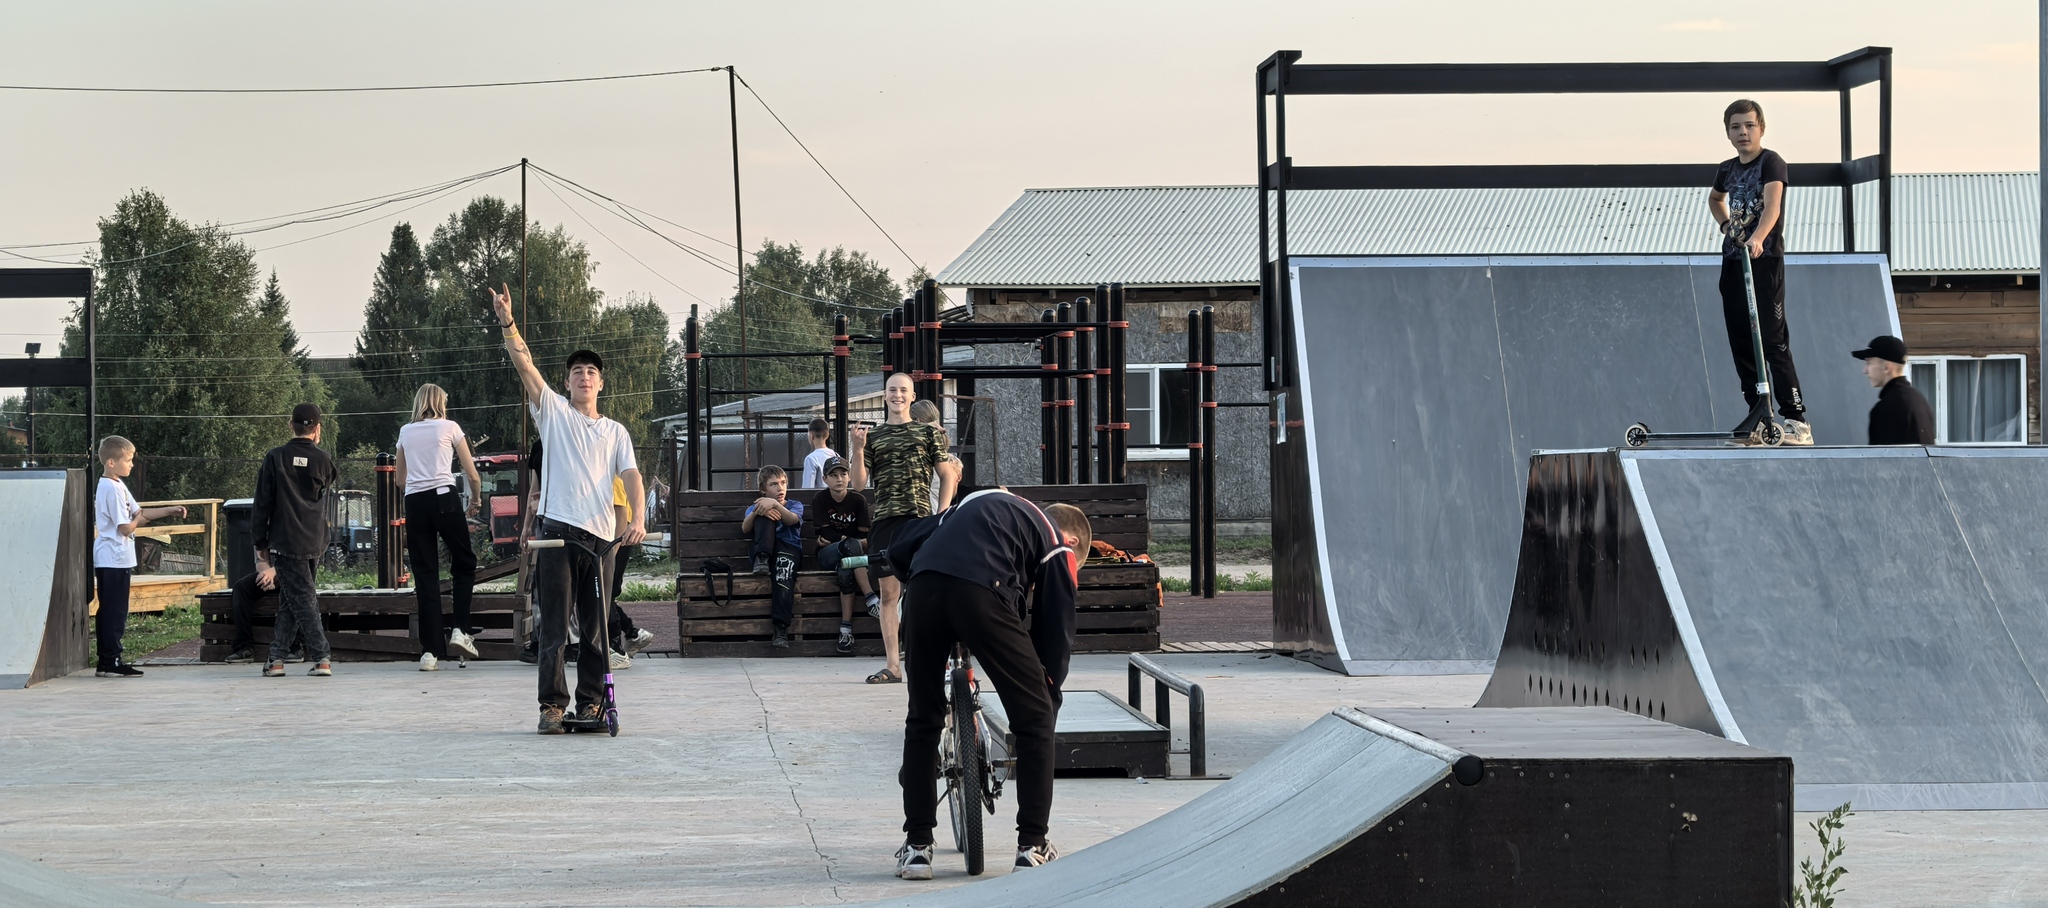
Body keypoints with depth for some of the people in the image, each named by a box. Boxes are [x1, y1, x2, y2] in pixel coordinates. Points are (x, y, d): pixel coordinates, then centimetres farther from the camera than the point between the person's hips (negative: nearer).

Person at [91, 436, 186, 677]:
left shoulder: (117, 486, 14)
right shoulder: (112, 489, -17)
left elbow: (139, 512, 18)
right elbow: (126, 527, -19)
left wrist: (170, 511, 11)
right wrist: (138, 520, 1)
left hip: (112, 560, 10)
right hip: (114, 560, -10)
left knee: (110, 612, 12)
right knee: (114, 612, -7)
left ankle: (108, 661, 15)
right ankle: (111, 662, -5)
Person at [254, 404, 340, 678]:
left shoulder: (275, 458, -5)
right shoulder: (322, 459, 0)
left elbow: (262, 503, -3)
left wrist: (260, 543, 4)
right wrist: (316, 448, 21)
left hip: (285, 540, -3)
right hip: (315, 542, 3)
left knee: (302, 599, -5)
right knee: (289, 599, 14)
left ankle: (321, 657, -14)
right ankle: (277, 658, 13)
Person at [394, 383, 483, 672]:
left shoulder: (405, 432, 16)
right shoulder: (449, 427, 7)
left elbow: (400, 476, 28)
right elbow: (472, 474, 7)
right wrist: (476, 499, 23)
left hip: (414, 503, 3)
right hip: (444, 497, -3)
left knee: (425, 575, 3)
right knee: (464, 563, 15)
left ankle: (430, 651, -1)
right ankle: (460, 629, 0)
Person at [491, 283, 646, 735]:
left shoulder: (616, 432, 17)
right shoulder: (553, 412, 12)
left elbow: (631, 476, 4)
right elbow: (525, 364, 0)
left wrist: (637, 519, -14)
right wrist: (507, 322, -13)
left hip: (601, 536, 2)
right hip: (557, 529, -2)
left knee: (595, 628, 5)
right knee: (554, 626, -5)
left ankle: (592, 702, 12)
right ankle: (552, 705, -4)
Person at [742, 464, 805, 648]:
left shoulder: (795, 505, 21)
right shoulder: (755, 507, 24)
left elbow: (792, 520, -7)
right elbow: (745, 528, 1)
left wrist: (775, 504, -27)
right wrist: (756, 511, -21)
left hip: (789, 548, -2)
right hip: (764, 548, 2)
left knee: (783, 572, -37)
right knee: (765, 513, -18)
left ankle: (781, 629, -47)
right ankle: (762, 558, -35)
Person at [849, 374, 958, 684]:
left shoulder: (928, 433, 10)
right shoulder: (872, 437, 14)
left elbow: (947, 476, 9)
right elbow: (859, 483, 7)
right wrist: (858, 450, -8)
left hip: (920, 518, -2)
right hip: (884, 520, 2)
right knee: (889, 594, 2)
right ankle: (893, 665, 4)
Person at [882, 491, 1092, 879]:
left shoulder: (979, 504, 37)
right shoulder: (1059, 548, 23)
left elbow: (899, 548, 29)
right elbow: (1057, 633, 19)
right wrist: (1048, 695, 28)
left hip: (924, 585, 4)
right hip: (982, 594, -4)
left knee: (922, 722, 20)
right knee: (1034, 718, 13)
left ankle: (916, 847, 20)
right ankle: (1033, 847, 14)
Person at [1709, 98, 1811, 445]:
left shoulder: (1772, 163, -8)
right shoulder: (1728, 169, 13)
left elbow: (1772, 204, -27)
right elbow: (1715, 199, 36)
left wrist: (1758, 236, -45)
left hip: (1765, 261, -7)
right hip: (1732, 261, 8)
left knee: (1774, 342, -13)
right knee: (1741, 344, 7)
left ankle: (1797, 421, -14)